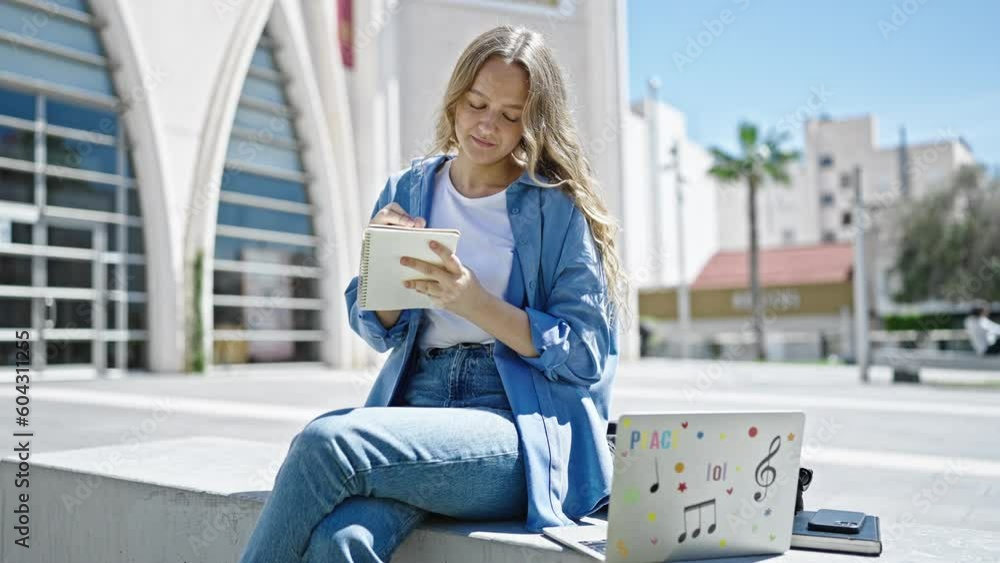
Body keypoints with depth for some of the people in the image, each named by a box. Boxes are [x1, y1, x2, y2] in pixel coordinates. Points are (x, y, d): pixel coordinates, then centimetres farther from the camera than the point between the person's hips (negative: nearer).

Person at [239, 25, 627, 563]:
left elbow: (586, 352, -4)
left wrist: (473, 301, -15)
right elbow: (377, 331, 16)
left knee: (326, 440, -27)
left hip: (524, 436, -3)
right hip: (416, 406, 4)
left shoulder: (558, 208, 1)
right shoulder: (407, 191, 13)